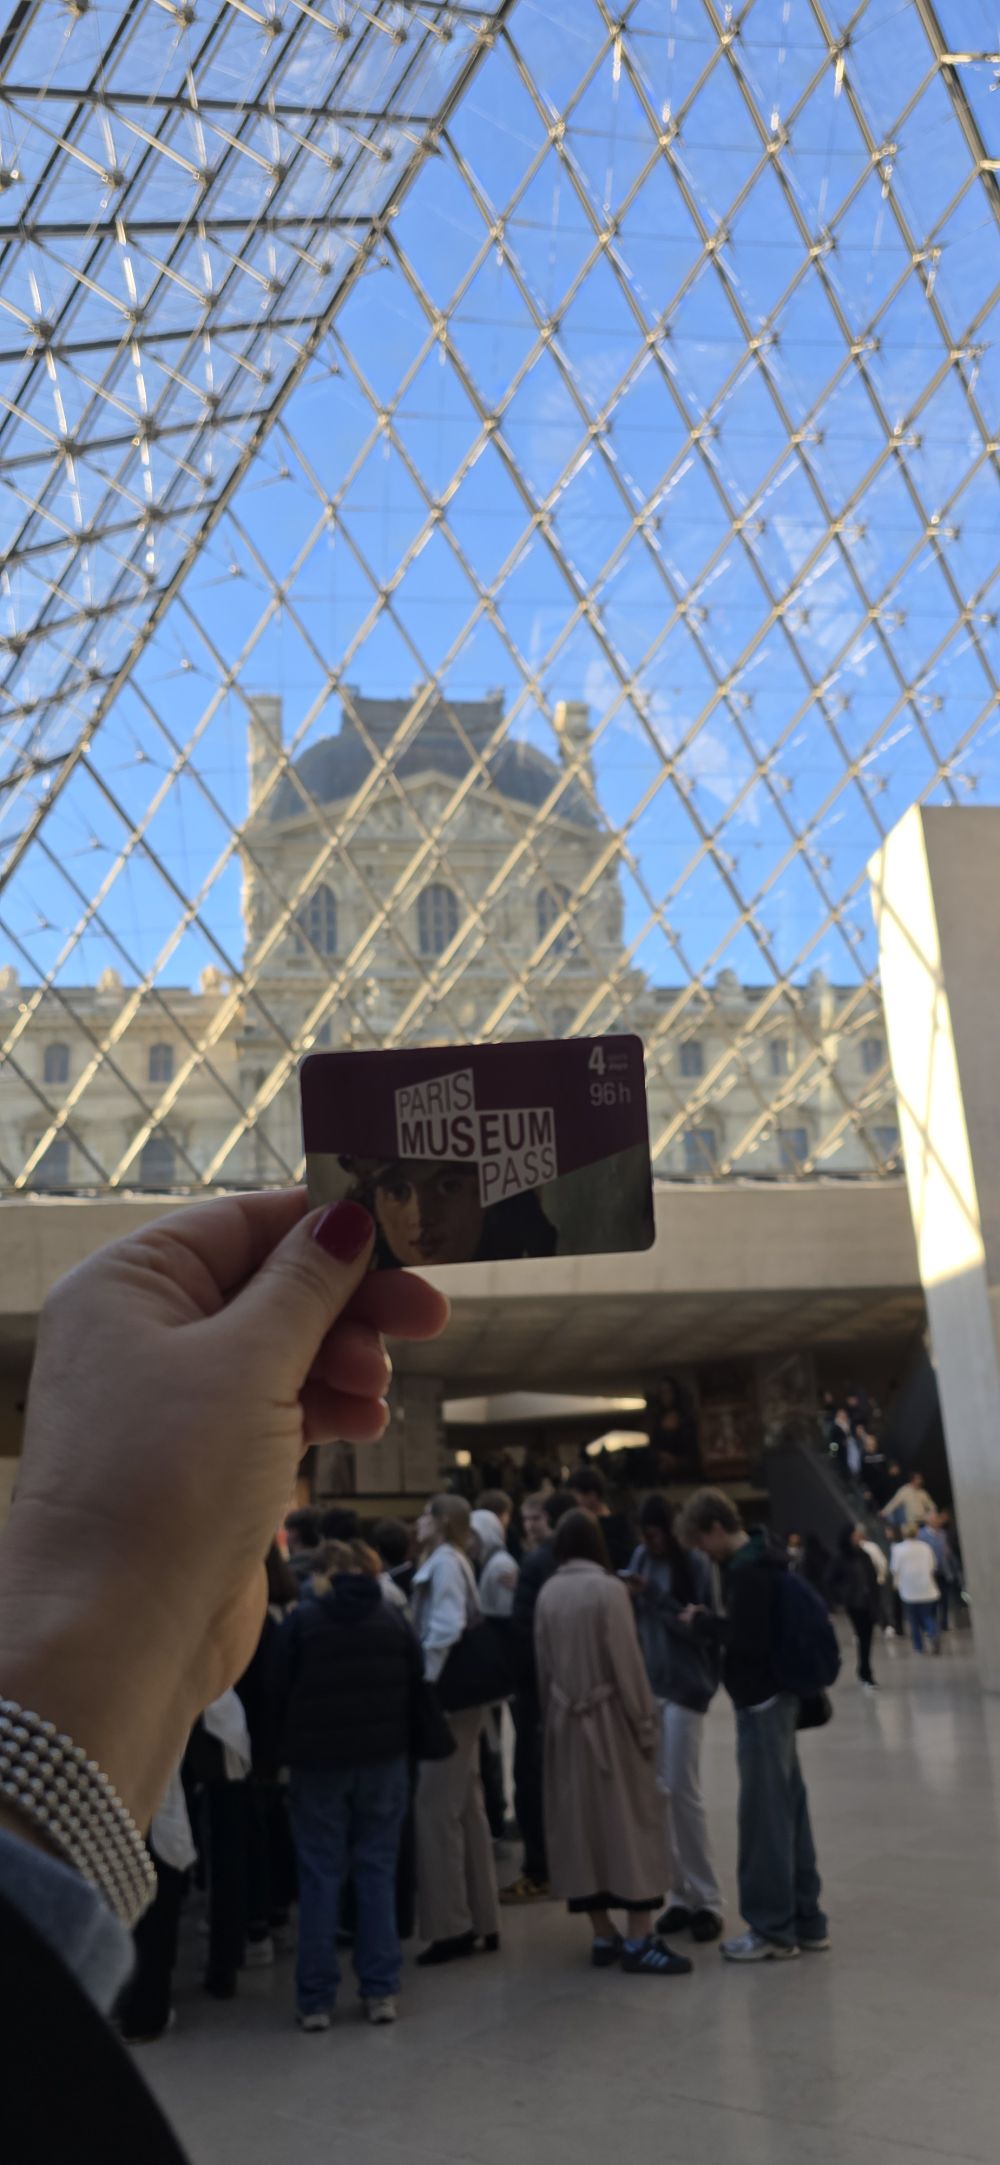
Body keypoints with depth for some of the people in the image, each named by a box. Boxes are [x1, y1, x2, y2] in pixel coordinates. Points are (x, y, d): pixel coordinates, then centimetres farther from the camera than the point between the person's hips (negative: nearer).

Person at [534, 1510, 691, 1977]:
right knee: (629, 1820, 2)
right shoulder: (607, 1589, -13)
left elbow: (542, 1665, 2)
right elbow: (626, 1662, -13)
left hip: (566, 1720, 5)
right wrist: (645, 1722, -5)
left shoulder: (548, 1593, -1)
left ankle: (603, 1936, 15)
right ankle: (638, 1939, 2)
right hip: (609, 1716, -5)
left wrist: (553, 1714, 12)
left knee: (581, 1822, 9)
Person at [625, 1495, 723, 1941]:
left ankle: (707, 1899, 9)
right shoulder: (640, 1558, 6)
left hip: (685, 1686, -5)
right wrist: (630, 1598, -11)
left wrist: (653, 1596, -22)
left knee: (682, 1790, -3)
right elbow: (635, 1620, 9)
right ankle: (680, 1893, 16)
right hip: (647, 1685, 5)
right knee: (656, 1791, 6)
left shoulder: (694, 1564, -11)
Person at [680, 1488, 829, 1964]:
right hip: (775, 1697, 10)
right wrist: (714, 1625, 5)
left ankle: (773, 1930, 6)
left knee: (764, 1816, -2)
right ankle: (805, 1921, 21)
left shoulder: (747, 1571, -19)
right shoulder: (759, 1560, 11)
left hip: (761, 1702, -10)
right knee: (789, 1810, 14)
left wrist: (705, 1623, -11)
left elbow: (748, 1641, -23)